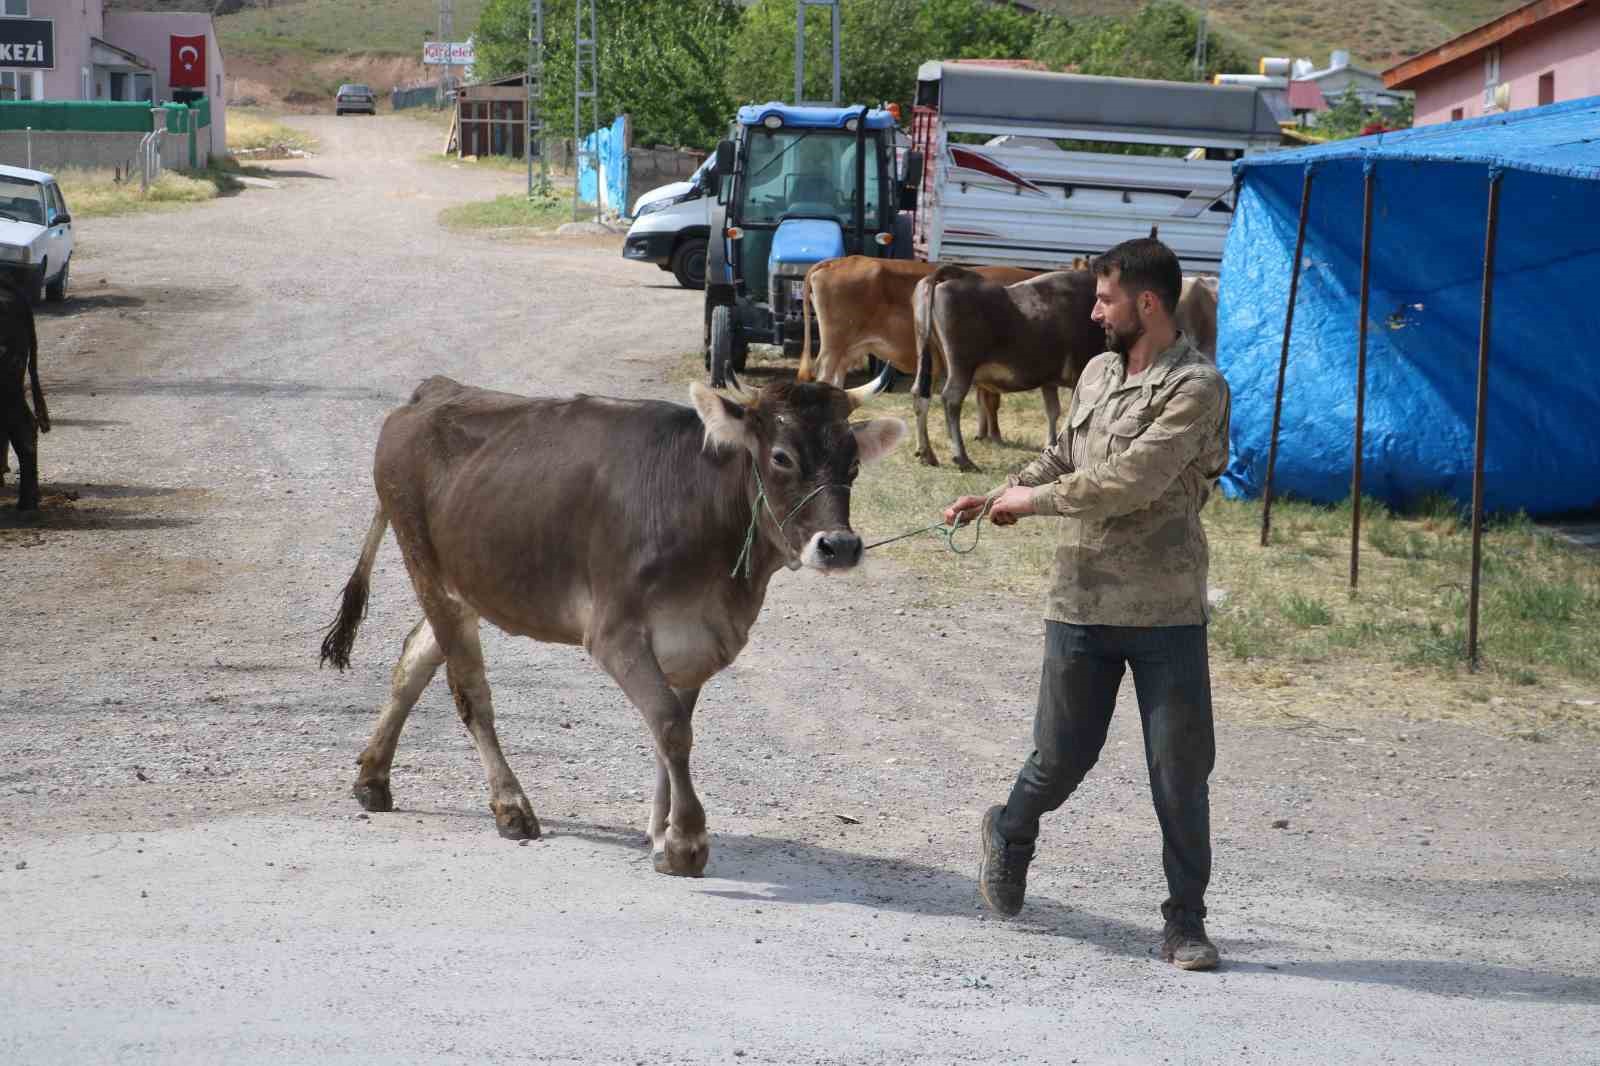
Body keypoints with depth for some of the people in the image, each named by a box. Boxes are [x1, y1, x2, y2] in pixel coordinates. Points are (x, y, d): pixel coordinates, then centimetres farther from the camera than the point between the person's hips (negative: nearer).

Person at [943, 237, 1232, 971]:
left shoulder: (1196, 387, -12)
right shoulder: (1097, 373, 10)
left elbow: (1131, 481, -20)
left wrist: (1033, 500, -9)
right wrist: (994, 497, 13)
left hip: (1167, 613, -4)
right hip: (1080, 604, 4)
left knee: (1181, 771, -1)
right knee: (1062, 757, 11)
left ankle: (1185, 922, 9)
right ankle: (1010, 835, 40)